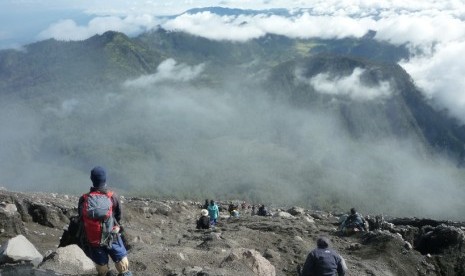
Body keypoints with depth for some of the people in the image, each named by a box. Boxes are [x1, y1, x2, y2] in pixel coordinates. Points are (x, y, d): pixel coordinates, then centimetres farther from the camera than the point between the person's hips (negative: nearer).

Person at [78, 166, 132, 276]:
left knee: (101, 265, 21)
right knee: (122, 261, 19)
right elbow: (119, 216, -4)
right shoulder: (112, 197, -19)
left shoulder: (84, 200, -15)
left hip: (93, 239, 2)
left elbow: (80, 219, -2)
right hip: (112, 237, -2)